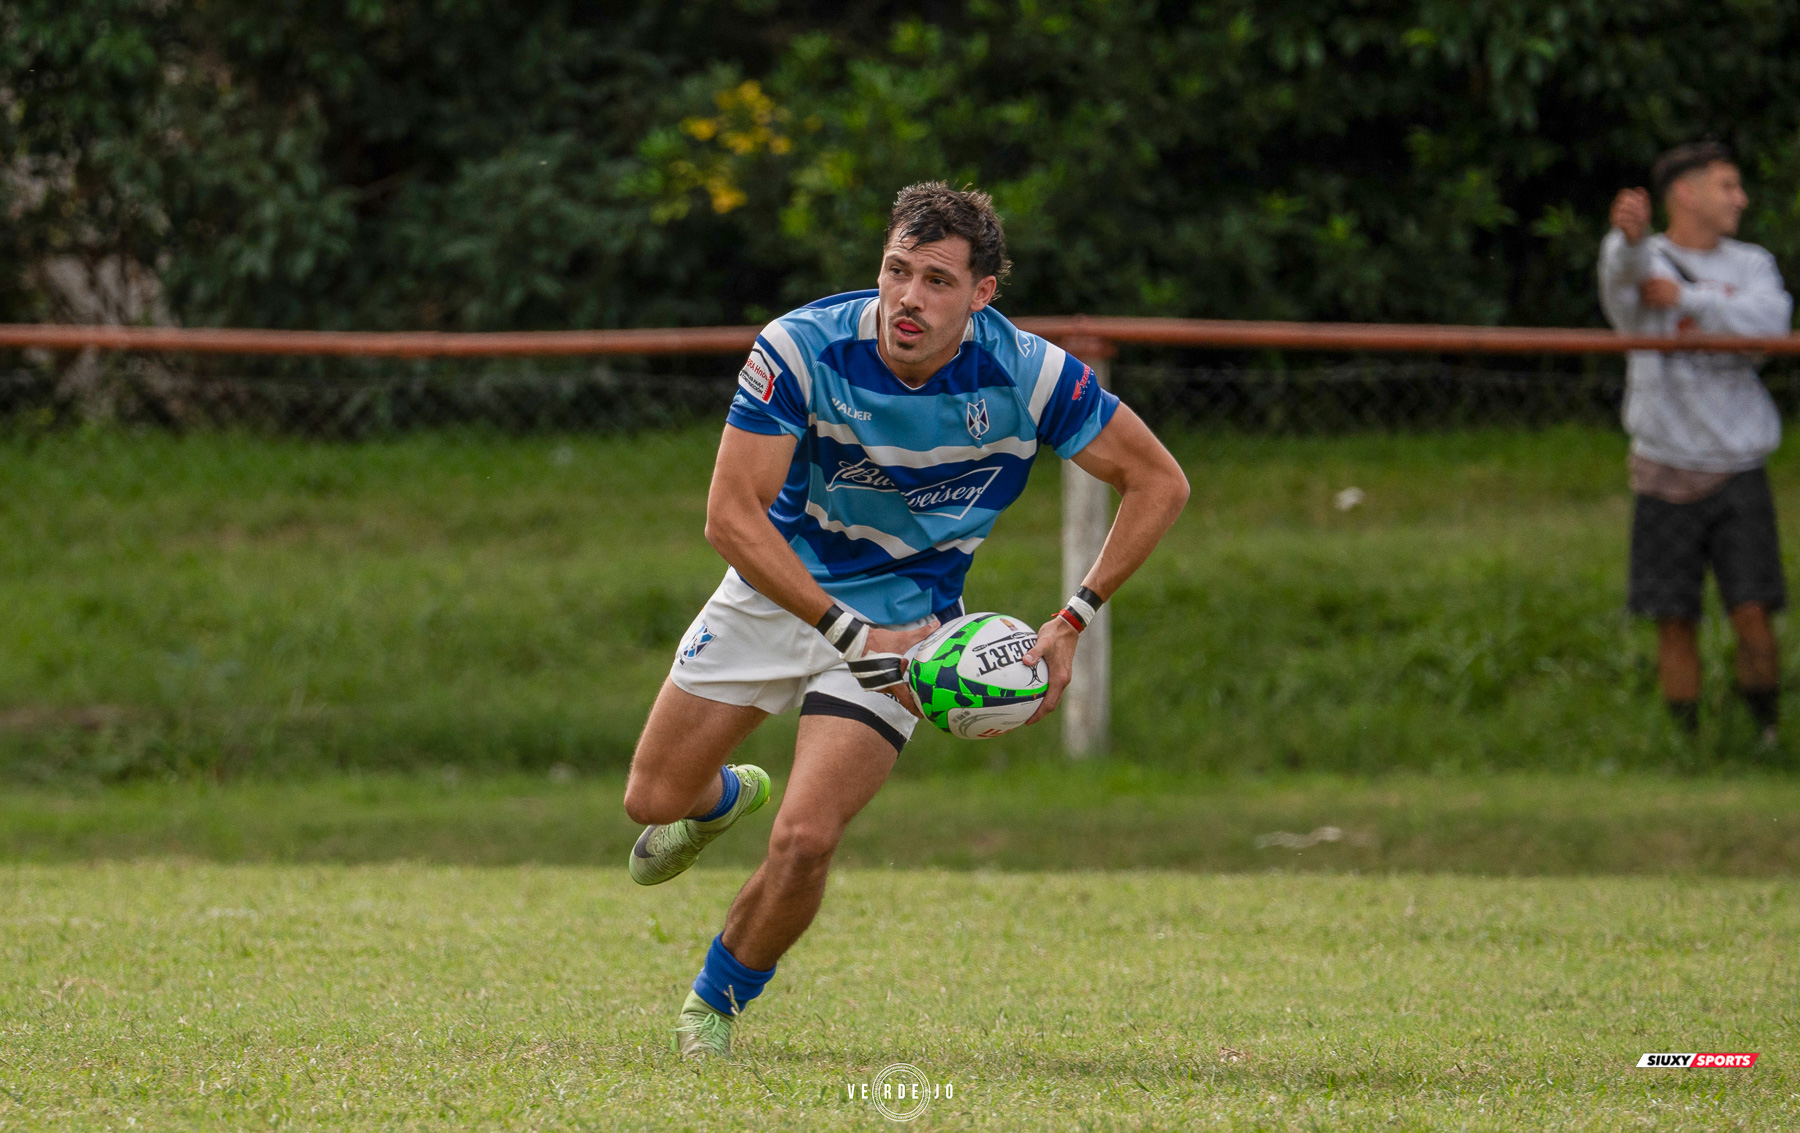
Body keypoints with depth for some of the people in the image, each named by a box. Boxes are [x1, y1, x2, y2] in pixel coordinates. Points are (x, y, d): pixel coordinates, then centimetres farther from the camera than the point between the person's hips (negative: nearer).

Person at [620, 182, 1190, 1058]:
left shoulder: (1027, 376, -23)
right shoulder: (802, 347, -26)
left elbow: (1157, 481, -11)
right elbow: (731, 515, -25)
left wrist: (1072, 622, -18)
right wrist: (849, 634, -33)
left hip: (902, 616, -1)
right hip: (776, 586, 1)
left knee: (804, 842, -16)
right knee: (654, 799, 6)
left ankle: (717, 1002, 13)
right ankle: (727, 795, 46)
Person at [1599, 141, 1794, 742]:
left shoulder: (1751, 265, 10)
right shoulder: (1646, 258, 0)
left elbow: (1769, 321, -12)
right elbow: (1623, 274, -27)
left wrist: (1687, 299, -20)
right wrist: (1629, 237, -52)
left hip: (1739, 466, 1)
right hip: (1666, 472, -1)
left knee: (1753, 611, -8)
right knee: (1675, 622, 1)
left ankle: (1768, 733, 4)